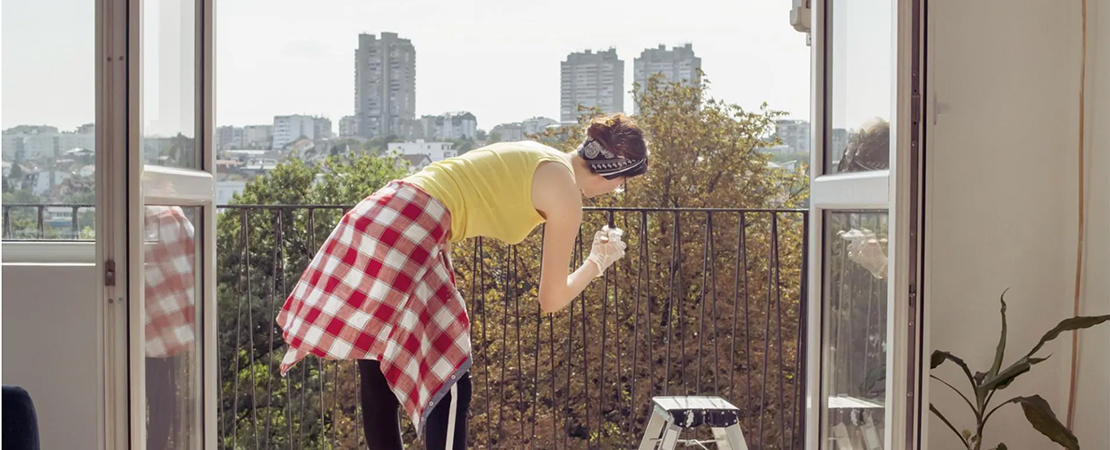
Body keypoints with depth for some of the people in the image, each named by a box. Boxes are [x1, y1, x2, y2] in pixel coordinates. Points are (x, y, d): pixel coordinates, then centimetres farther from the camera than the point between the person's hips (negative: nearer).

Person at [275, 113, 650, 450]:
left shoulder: (536, 159, 19)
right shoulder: (566, 194, -5)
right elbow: (551, 300, 4)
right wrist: (598, 261, 16)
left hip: (377, 219, 9)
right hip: (403, 236, -9)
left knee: (379, 376, 18)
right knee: (448, 382, 0)